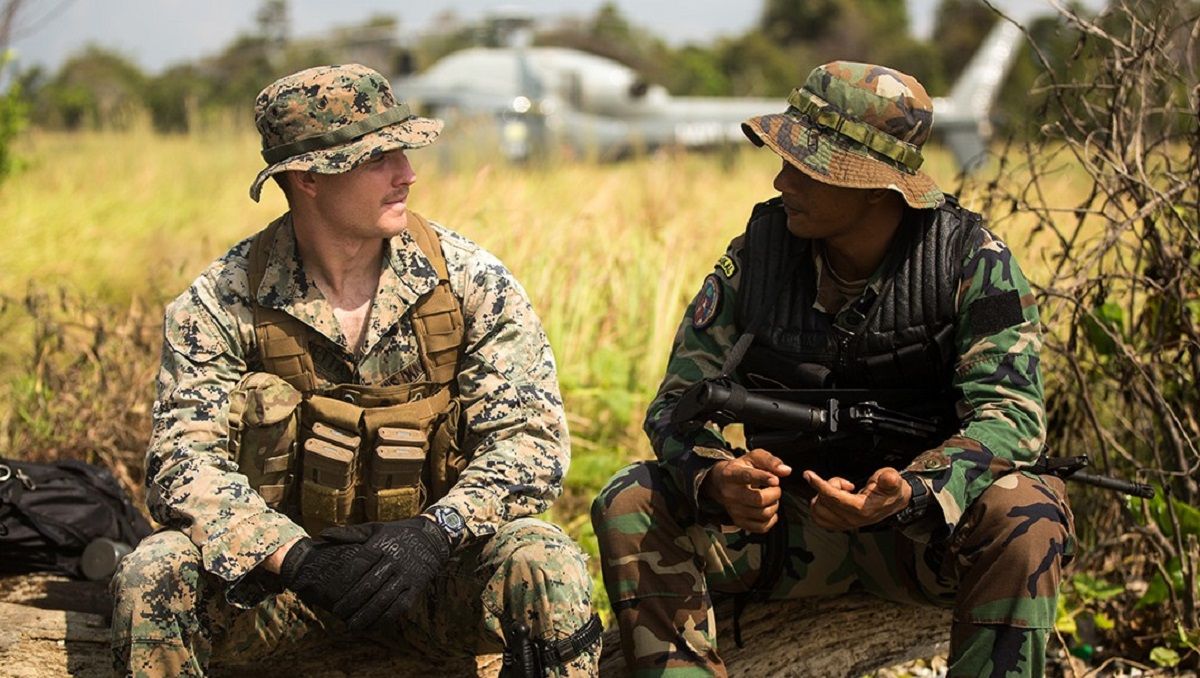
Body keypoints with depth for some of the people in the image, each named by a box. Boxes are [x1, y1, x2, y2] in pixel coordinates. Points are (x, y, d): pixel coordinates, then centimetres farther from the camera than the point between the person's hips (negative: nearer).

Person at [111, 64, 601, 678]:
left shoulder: (470, 280, -6)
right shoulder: (221, 302, -8)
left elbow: (534, 436, -10)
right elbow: (183, 459, -14)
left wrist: (434, 533, -28)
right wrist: (294, 557, -31)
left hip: (432, 565, 0)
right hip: (278, 572, 0)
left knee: (549, 568, -30)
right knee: (152, 575, -28)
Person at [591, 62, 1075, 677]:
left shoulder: (972, 262, -12)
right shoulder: (757, 255, -6)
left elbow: (1010, 412, -19)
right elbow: (678, 403, -5)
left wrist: (910, 494, -38)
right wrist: (717, 481, -30)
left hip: (922, 525, -2)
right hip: (787, 531, 2)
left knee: (1026, 512, -32)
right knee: (631, 504, -19)